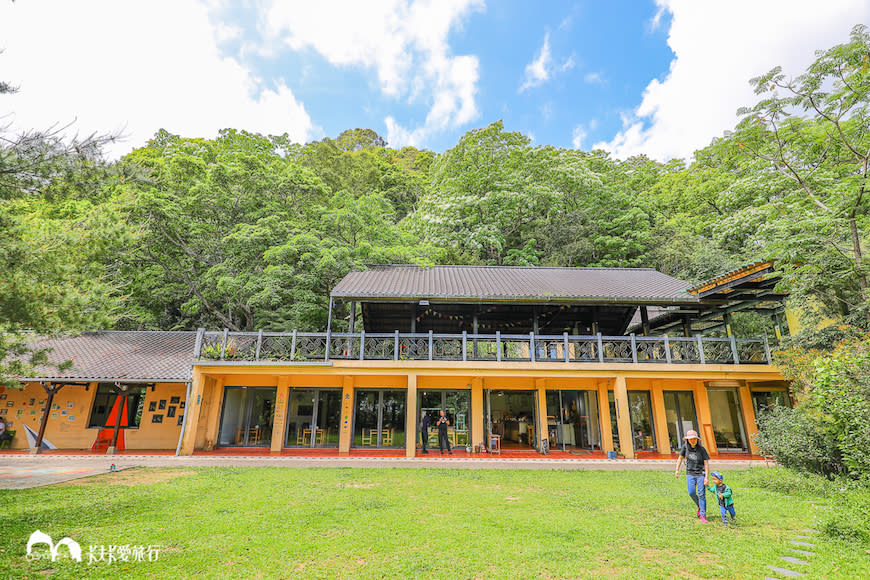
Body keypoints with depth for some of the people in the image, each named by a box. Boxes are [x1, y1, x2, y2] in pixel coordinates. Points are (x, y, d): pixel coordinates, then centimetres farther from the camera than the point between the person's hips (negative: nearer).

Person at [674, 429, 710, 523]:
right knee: (691, 493, -7)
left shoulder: (701, 449, -13)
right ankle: (700, 506, 21)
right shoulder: (685, 446, -3)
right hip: (690, 473, 2)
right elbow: (680, 457, 9)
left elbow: (706, 463, -10)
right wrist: (677, 470, 6)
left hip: (701, 474, -2)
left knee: (701, 494, -5)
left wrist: (707, 477, -15)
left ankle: (703, 515, 5)